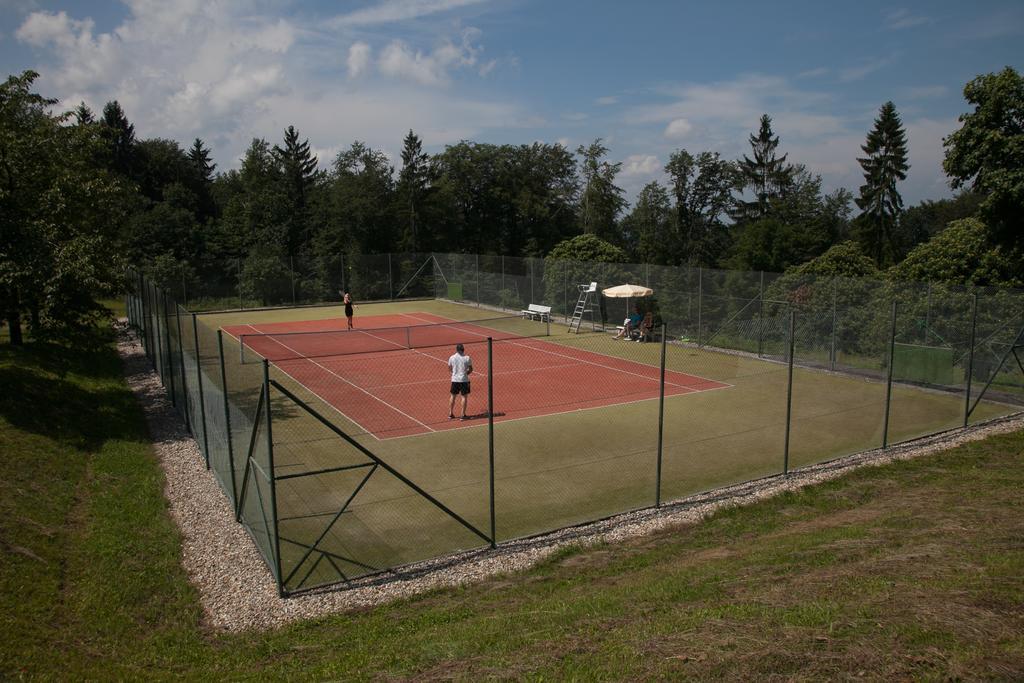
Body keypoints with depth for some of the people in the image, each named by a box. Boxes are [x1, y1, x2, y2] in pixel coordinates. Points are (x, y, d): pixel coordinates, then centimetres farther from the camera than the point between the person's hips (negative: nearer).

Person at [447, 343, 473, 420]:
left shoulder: (452, 358, -2)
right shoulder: (467, 358, -9)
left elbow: (449, 368, 11)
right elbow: (470, 369, -2)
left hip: (454, 379, 3)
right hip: (464, 380, -3)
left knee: (453, 396, 15)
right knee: (464, 396, 6)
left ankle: (450, 414, 21)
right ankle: (463, 415, 5)